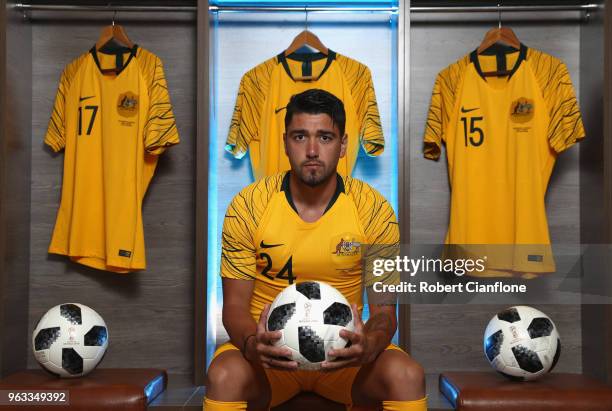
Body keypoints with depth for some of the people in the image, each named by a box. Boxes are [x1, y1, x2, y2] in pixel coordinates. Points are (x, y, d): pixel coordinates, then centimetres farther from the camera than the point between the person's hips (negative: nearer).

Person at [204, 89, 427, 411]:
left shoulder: (374, 209, -7)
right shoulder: (247, 206, -8)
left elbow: (384, 309, -5)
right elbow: (235, 305, -5)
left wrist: (368, 345, -28)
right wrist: (252, 343, -28)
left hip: (343, 349, 1)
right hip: (271, 348, 0)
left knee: (407, 376, -28)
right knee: (224, 377, -32)